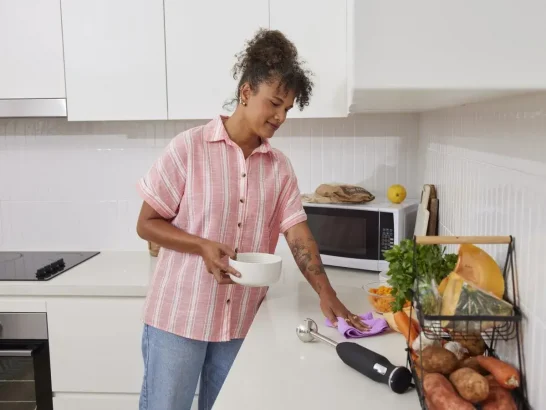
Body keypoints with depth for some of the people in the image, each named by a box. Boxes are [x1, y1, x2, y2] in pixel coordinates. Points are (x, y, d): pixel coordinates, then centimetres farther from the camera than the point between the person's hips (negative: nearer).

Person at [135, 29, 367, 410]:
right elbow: (146, 224, -6)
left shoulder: (280, 167, 3)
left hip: (243, 321, 4)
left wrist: (326, 294, -14)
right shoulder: (189, 147, -9)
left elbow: (298, 234, -1)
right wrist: (203, 246, -21)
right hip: (178, 315, -3)